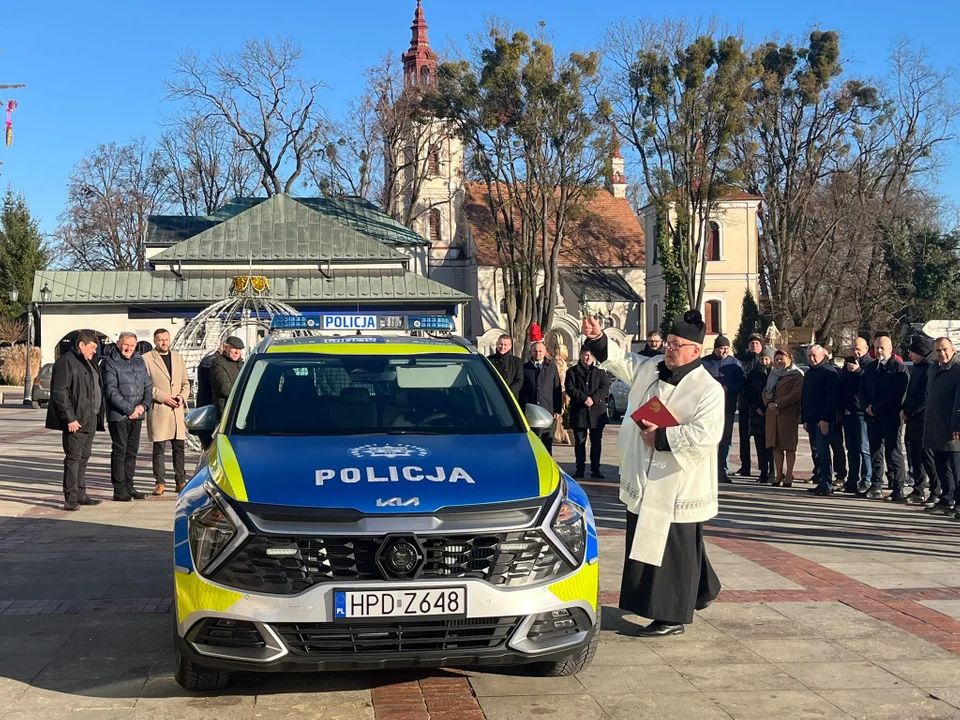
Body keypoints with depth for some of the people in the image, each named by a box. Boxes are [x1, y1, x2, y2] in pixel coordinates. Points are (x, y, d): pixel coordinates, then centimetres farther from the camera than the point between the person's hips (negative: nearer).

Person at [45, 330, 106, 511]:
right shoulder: (66, 362, -12)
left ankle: (80, 494, 21)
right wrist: (70, 418, -21)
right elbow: (59, 392, -17)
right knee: (73, 458, -7)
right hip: (75, 421, -9)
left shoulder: (88, 363, 19)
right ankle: (70, 498, -5)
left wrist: (98, 416, 16)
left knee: (83, 457, 14)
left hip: (89, 420, 9)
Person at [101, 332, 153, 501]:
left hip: (137, 416, 6)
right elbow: (111, 391, -13)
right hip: (118, 416, -6)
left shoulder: (139, 361, 13)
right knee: (119, 451, -3)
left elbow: (148, 386, 14)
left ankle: (129, 487, 18)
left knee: (132, 452, 10)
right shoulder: (110, 362, -7)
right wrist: (129, 409, -15)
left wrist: (143, 405, -3)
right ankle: (119, 490, 1)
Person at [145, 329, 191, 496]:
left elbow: (185, 382, 19)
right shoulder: (147, 359, -2)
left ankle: (181, 481, 12)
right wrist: (163, 397, -13)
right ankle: (160, 482, 3)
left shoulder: (178, 358, 17)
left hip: (177, 410, 5)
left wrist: (182, 396, -1)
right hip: (158, 410, -5)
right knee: (159, 448, -3)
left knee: (179, 447, 6)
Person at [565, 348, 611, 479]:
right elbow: (569, 388, -4)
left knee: (596, 442, 3)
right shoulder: (572, 371, 7)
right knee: (579, 442, 4)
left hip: (597, 411, 0)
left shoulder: (600, 371, 9)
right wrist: (584, 398, -17)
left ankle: (595, 469, 9)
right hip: (578, 411, 0)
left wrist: (593, 399, -17)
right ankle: (580, 469, 10)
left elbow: (605, 387, -2)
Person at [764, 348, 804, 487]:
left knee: (789, 445, -4)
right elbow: (765, 391, 16)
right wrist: (769, 404, -4)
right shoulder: (773, 374, 20)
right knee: (776, 445, 5)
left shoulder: (797, 375, -2)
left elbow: (795, 395, -12)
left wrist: (777, 404, -15)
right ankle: (779, 475, 10)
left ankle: (789, 476, -1)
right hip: (772, 413, 6)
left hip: (789, 413, -6)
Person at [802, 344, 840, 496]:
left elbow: (832, 397, -16)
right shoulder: (809, 374, 20)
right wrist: (805, 418, 18)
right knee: (816, 452, 9)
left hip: (823, 420, -9)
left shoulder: (830, 372, -8)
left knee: (822, 451, -12)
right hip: (811, 419, 9)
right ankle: (820, 480, 14)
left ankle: (827, 484, -11)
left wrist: (825, 419, -20)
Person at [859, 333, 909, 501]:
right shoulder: (869, 368, 17)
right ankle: (876, 487, 13)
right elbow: (862, 390, 17)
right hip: (872, 417, 6)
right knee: (875, 453, 8)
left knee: (893, 453, -4)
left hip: (890, 417, -6)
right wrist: (866, 407, -2)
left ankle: (898, 488, -1)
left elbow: (896, 393, -13)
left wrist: (876, 408, -13)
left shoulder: (898, 368, -5)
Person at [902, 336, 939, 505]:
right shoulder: (918, 368, 15)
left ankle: (936, 492, 2)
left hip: (924, 421, -9)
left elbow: (925, 399, -18)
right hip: (913, 420, 9)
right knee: (915, 456, 12)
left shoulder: (930, 369, -15)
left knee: (927, 456, -4)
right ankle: (918, 490, 20)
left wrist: (907, 412, -9)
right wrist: (904, 410, 6)